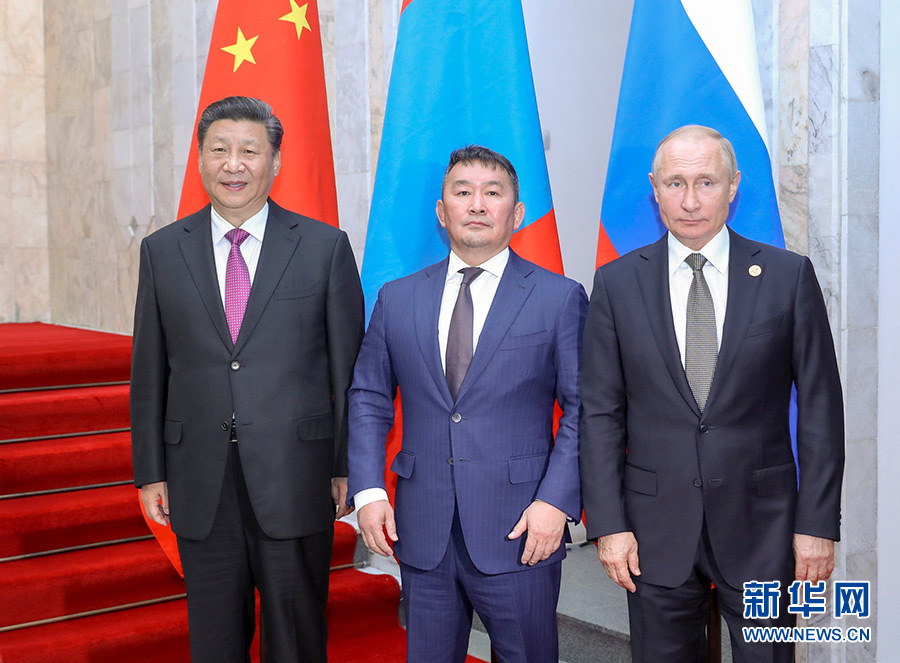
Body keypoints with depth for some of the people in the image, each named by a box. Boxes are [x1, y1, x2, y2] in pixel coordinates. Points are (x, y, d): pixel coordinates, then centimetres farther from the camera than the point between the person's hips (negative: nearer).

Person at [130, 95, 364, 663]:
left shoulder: (325, 247, -1)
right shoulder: (162, 251, 5)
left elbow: (349, 366, 0)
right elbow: (149, 372, 7)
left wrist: (349, 466, -1)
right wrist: (151, 472, 5)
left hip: (296, 480, -2)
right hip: (200, 484, 2)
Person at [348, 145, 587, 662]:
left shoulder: (560, 298, 0)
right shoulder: (397, 298, 8)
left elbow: (582, 407, -3)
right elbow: (368, 400, 10)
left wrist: (557, 500, -13)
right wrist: (368, 489, -1)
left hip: (519, 531, -2)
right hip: (421, 531, 3)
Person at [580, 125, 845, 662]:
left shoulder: (789, 276, -1)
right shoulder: (617, 283, 1)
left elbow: (820, 409, 0)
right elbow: (601, 412, 1)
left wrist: (818, 523, -4)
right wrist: (608, 524, -4)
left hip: (761, 522, 0)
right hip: (657, 526, 1)